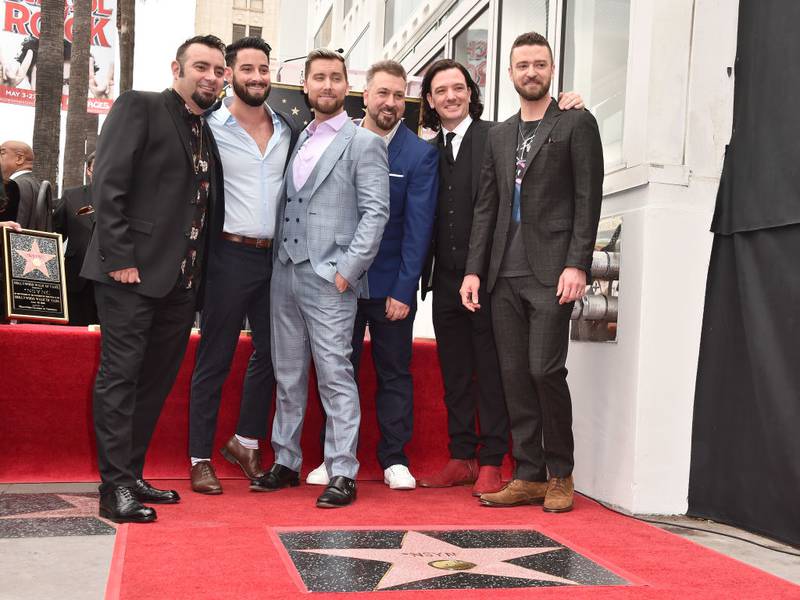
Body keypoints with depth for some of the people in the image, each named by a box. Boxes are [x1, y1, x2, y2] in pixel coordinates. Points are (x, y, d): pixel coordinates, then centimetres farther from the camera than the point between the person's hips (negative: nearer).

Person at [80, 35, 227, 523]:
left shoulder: (209, 132, 17)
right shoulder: (139, 107, -3)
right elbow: (108, 184, -11)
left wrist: (201, 271, 9)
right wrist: (120, 257, -16)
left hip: (182, 279, 7)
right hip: (133, 273, -7)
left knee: (157, 381, 11)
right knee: (120, 377, -2)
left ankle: (132, 476, 22)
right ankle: (115, 488, 2)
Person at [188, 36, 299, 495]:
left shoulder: (289, 129, 8)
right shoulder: (211, 127, -4)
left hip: (276, 256, 5)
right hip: (229, 255, -5)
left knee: (271, 352, 12)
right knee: (215, 359, 3)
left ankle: (247, 441, 28)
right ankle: (201, 458, 12)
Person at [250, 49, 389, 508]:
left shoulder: (364, 143, -2)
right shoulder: (298, 140, 17)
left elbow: (375, 212, -9)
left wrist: (348, 269, -15)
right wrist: (278, 259, 9)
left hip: (329, 279, -6)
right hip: (285, 272, 7)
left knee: (336, 377, -4)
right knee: (288, 376, 12)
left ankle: (343, 474, 3)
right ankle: (287, 462, 24)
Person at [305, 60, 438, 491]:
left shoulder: (420, 154, -3)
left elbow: (418, 226, -7)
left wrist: (404, 290, -12)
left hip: (392, 285, -2)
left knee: (394, 372, 7)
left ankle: (394, 459, 18)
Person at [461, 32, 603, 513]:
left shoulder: (577, 123, 3)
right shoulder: (499, 135, 19)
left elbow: (589, 199, -5)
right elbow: (486, 207, 16)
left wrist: (576, 265, -14)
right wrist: (474, 270, 7)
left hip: (551, 270, -5)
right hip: (505, 274, 5)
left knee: (545, 369, -10)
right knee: (515, 375, 5)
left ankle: (560, 474, 8)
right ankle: (529, 476, 13)